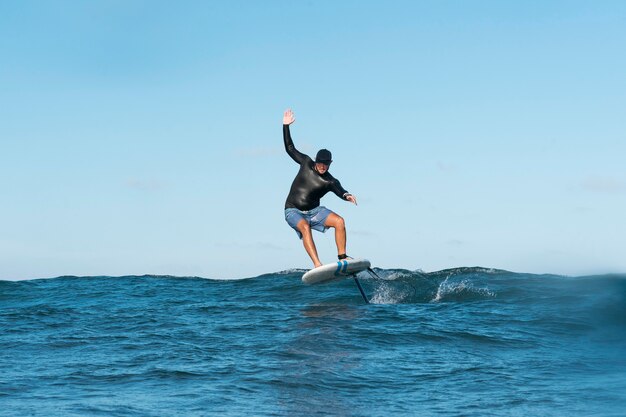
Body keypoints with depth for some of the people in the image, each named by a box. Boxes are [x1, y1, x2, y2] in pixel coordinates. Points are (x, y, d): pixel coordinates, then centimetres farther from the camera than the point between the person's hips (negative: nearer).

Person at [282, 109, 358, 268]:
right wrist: (286, 126, 3)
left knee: (339, 221, -18)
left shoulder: (330, 182, -7)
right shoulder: (307, 163, -3)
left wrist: (347, 196, -52)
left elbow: (340, 191, -28)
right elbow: (290, 148, 6)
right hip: (293, 211, -2)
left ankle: (342, 256, -10)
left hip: (314, 211, 2)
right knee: (305, 227, -34)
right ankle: (317, 264, -45)